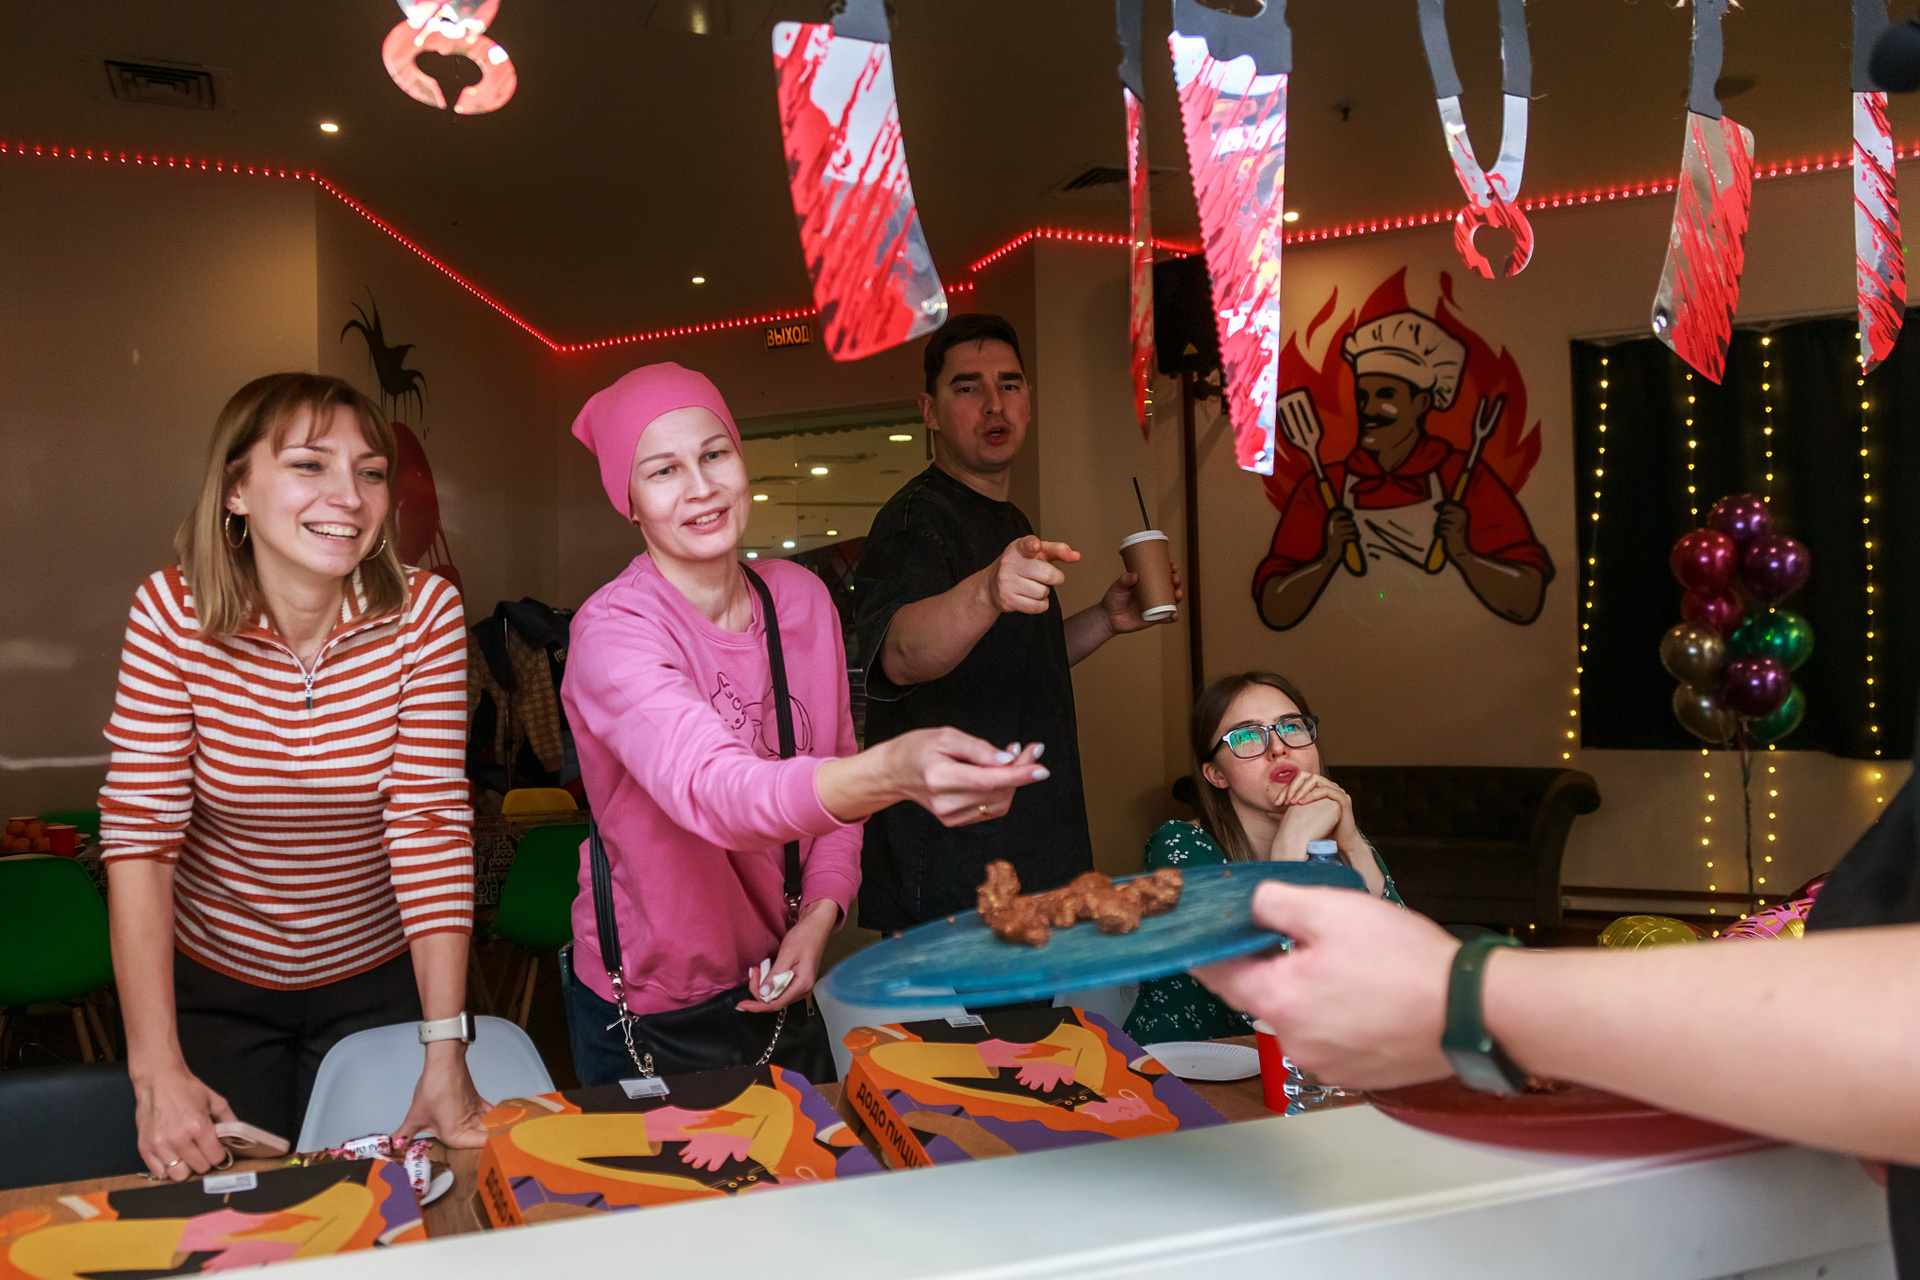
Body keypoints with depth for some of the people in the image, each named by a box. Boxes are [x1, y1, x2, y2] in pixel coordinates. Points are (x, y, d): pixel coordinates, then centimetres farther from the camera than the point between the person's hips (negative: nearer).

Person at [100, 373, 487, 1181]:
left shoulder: (425, 612, -18)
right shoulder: (172, 613, -19)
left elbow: (432, 827, -19)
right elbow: (139, 834, -21)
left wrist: (446, 1054, -25)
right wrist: (157, 1071, -29)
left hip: (378, 980, 1)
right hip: (215, 984, 0)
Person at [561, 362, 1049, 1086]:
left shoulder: (802, 599, -5)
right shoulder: (612, 632, -24)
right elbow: (713, 790, -42)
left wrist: (819, 916, -10)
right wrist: (891, 773, -60)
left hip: (774, 986, 5)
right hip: (647, 1015, -5)